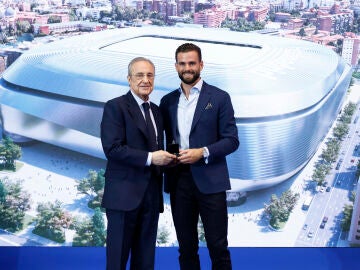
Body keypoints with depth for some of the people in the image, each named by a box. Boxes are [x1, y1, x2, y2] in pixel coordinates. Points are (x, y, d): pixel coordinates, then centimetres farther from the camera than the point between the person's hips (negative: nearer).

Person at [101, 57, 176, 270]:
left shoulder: (156, 111, 16)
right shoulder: (115, 107, -6)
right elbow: (112, 148, -16)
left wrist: (165, 158, 6)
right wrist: (149, 158, -19)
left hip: (151, 195, 7)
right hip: (124, 194, -6)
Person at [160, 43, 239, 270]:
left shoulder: (219, 97, 0)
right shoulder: (168, 101, 11)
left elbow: (231, 140, -4)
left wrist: (203, 152, -18)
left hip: (209, 180, -3)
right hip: (178, 180, 4)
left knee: (218, 246, 2)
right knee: (186, 246, 12)